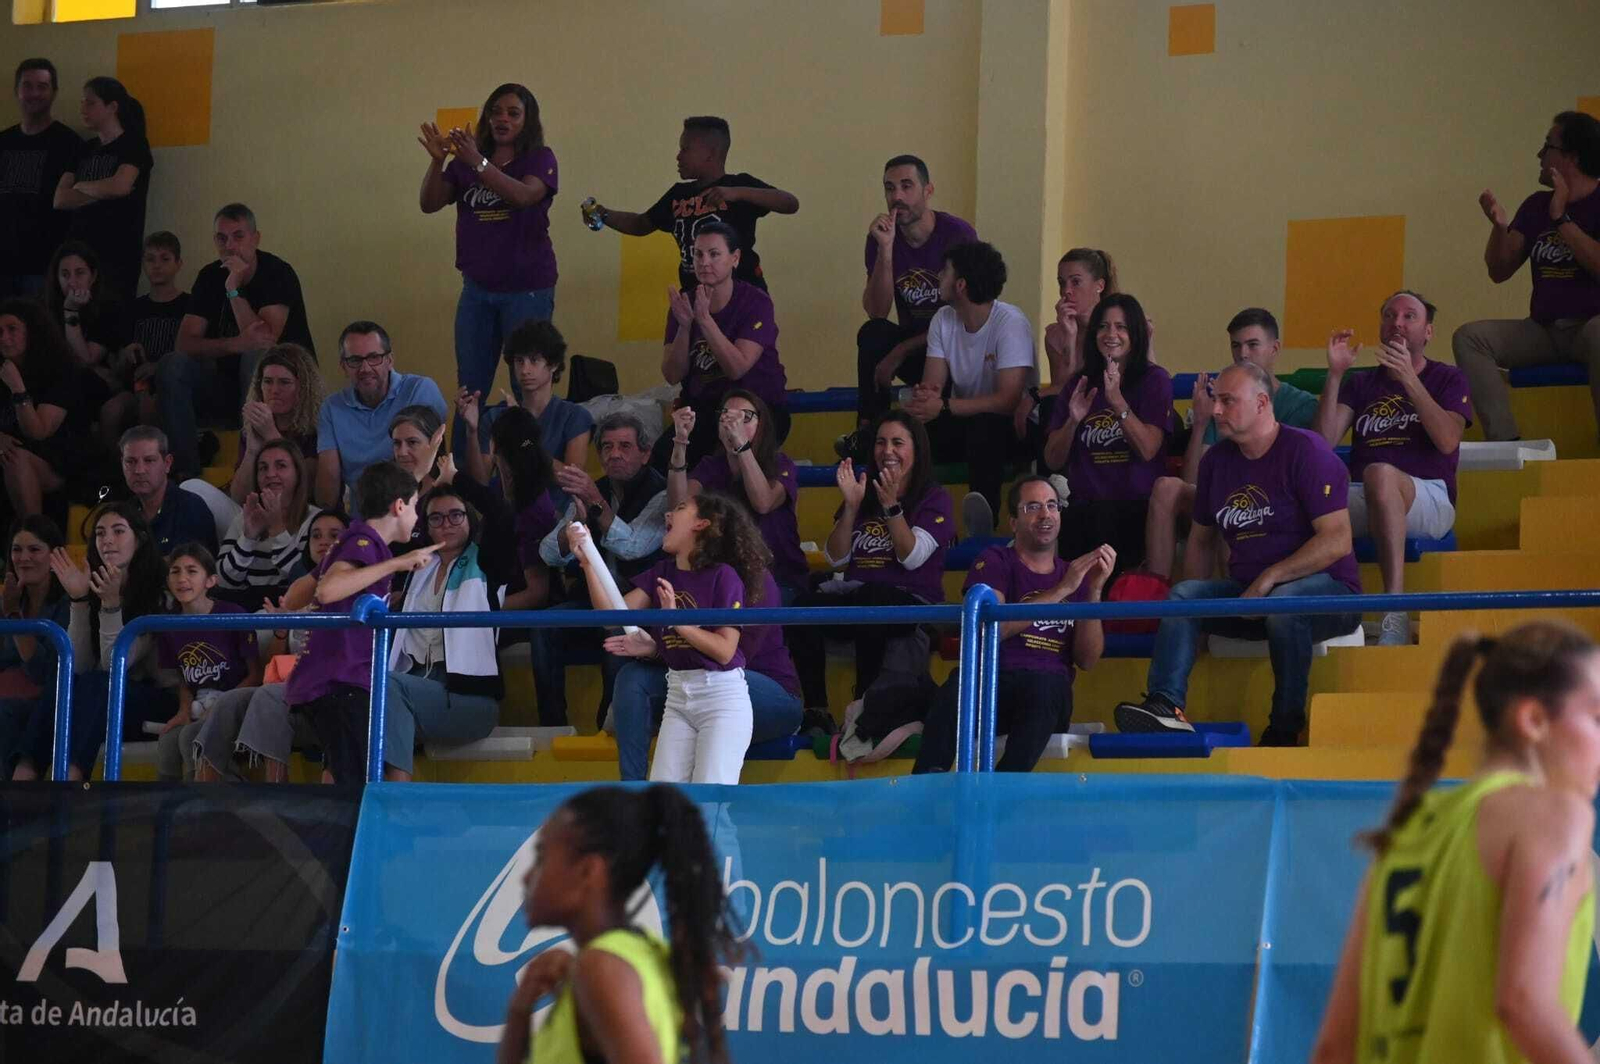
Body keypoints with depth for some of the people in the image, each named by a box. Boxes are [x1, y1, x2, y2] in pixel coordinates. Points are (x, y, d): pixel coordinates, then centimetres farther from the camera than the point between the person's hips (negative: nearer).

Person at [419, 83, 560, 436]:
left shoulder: (540, 158, -2)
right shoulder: (465, 162, 9)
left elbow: (523, 195, -22)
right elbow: (430, 204, 0)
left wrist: (478, 163, -32)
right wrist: (437, 160, -17)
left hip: (527, 288, -4)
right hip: (478, 286, 4)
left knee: (527, 387, -4)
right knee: (470, 388, 5)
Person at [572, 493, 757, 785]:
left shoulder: (723, 576, -10)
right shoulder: (662, 573, 9)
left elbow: (725, 650, -15)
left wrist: (676, 620, -23)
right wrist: (588, 562, -10)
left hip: (722, 698, -7)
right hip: (678, 697, 7)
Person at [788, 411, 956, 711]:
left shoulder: (934, 497, 7)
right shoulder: (865, 491, 21)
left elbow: (912, 558, -8)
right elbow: (836, 558, 11)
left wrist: (891, 506, -16)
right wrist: (851, 505, 0)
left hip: (913, 600, -4)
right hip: (855, 592, 4)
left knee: (869, 601, -40)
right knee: (804, 605, -29)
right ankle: (815, 709, -27)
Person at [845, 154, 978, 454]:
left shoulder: (958, 235, -13)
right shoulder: (882, 237, -1)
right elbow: (876, 312, -11)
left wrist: (900, 352, -19)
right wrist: (885, 249, -23)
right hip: (912, 344, 4)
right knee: (872, 333, -28)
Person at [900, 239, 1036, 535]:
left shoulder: (1010, 324, -19)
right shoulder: (943, 320, 2)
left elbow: (1009, 401, -27)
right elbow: (931, 385, -3)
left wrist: (943, 407, -31)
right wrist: (923, 397, -29)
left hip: (1013, 427, -5)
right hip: (963, 420, 5)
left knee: (984, 427, -40)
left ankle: (982, 527, -37)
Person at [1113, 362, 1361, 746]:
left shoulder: (1305, 451, -10)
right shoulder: (1216, 461, 11)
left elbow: (1337, 541, -18)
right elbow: (1201, 539, 22)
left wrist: (1268, 579, -21)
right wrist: (1198, 605, 5)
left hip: (1327, 590, -6)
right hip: (1249, 593, 6)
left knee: (1285, 602, -38)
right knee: (1183, 594, -16)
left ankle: (1286, 727, -25)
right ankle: (1166, 705, -35)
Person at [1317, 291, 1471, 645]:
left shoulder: (1448, 379, 16)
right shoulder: (1360, 383, 24)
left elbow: (1448, 440, -5)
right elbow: (1324, 440, 8)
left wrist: (1409, 380, -12)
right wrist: (1335, 375, 1)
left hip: (1429, 499, -3)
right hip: (1363, 501, 3)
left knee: (1379, 474, -40)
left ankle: (1396, 607, -45)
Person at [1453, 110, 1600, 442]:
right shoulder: (1536, 206, 13)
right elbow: (1499, 271, 13)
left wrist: (1561, 218, -16)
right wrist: (1499, 226, -5)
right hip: (1543, 331, 6)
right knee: (1469, 337, -16)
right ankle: (1504, 440, -27)